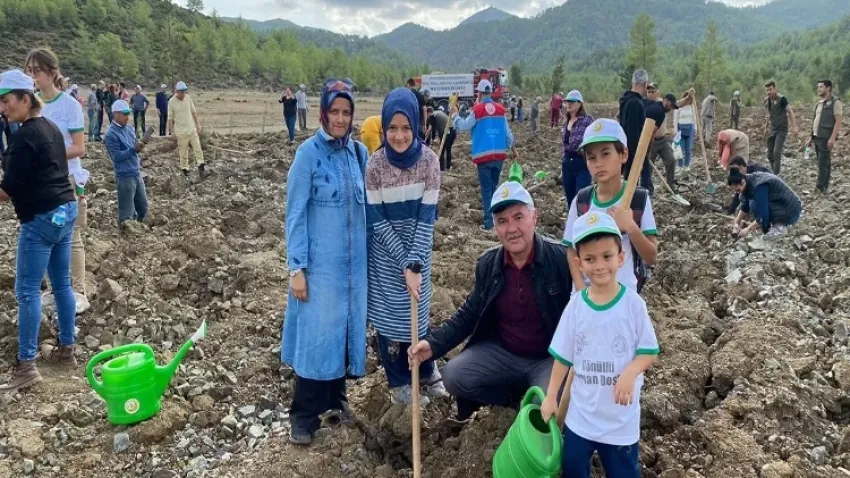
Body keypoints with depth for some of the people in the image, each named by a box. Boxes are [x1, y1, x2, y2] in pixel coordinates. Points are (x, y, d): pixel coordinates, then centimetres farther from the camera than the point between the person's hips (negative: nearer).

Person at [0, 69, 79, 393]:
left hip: (41, 218, -9)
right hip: (65, 209, 9)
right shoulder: (51, 128, 12)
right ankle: (66, 350, 22)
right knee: (62, 284, 13)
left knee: (27, 291, -4)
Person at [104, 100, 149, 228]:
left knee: (143, 207, 16)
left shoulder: (129, 129, 11)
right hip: (125, 177, -7)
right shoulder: (111, 134, -11)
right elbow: (116, 156, -17)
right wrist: (134, 149, -24)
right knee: (127, 212, 0)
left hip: (137, 174, 7)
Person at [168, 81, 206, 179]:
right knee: (183, 152, 4)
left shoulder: (188, 98, -1)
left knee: (198, 149, -1)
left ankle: (201, 168, 3)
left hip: (192, 129, 3)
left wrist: (198, 125, 6)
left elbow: (194, 112, 8)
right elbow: (170, 118, -5)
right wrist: (172, 132, -5)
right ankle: (185, 171, 15)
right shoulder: (171, 102, -10)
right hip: (181, 131, -3)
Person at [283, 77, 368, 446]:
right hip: (320, 260, -5)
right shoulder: (309, 152, -9)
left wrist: (367, 255, 8)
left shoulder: (359, 153, 4)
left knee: (346, 326, 13)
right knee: (316, 331, 0)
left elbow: (366, 207, 9)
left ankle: (336, 397, 31)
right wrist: (296, 267, -12)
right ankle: (304, 414, 13)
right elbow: (295, 214, -10)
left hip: (353, 260, 5)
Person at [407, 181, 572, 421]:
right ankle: (521, 396, 5)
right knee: (453, 376, -13)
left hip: (551, 357, -4)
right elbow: (470, 313, 7)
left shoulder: (562, 259, -18)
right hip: (502, 352, 4)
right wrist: (434, 343, -7)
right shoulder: (488, 264, -2)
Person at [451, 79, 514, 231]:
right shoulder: (501, 109, 6)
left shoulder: (477, 110, -8)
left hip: (483, 155, -4)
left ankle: (489, 222, -4)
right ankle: (494, 215, 25)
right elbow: (507, 132, 9)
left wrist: (455, 114, 13)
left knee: (486, 188, -1)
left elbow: (464, 126, -2)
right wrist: (510, 146, 22)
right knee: (493, 186, 17)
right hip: (499, 154, 4)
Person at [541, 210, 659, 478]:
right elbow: (563, 357, 1)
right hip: (581, 414, 2)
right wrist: (551, 397, 4)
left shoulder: (634, 304, -14)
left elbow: (650, 352, -8)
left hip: (621, 416, -2)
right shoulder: (575, 308, -8)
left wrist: (630, 373, -27)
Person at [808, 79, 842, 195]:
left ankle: (820, 188, -7)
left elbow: (838, 122, -13)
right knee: (825, 163, 11)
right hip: (817, 137, 8)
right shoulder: (819, 103, 15)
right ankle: (824, 187, 15)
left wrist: (832, 138, -21)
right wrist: (812, 137, 17)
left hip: (826, 138, -7)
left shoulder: (835, 102, -8)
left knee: (823, 164, -8)